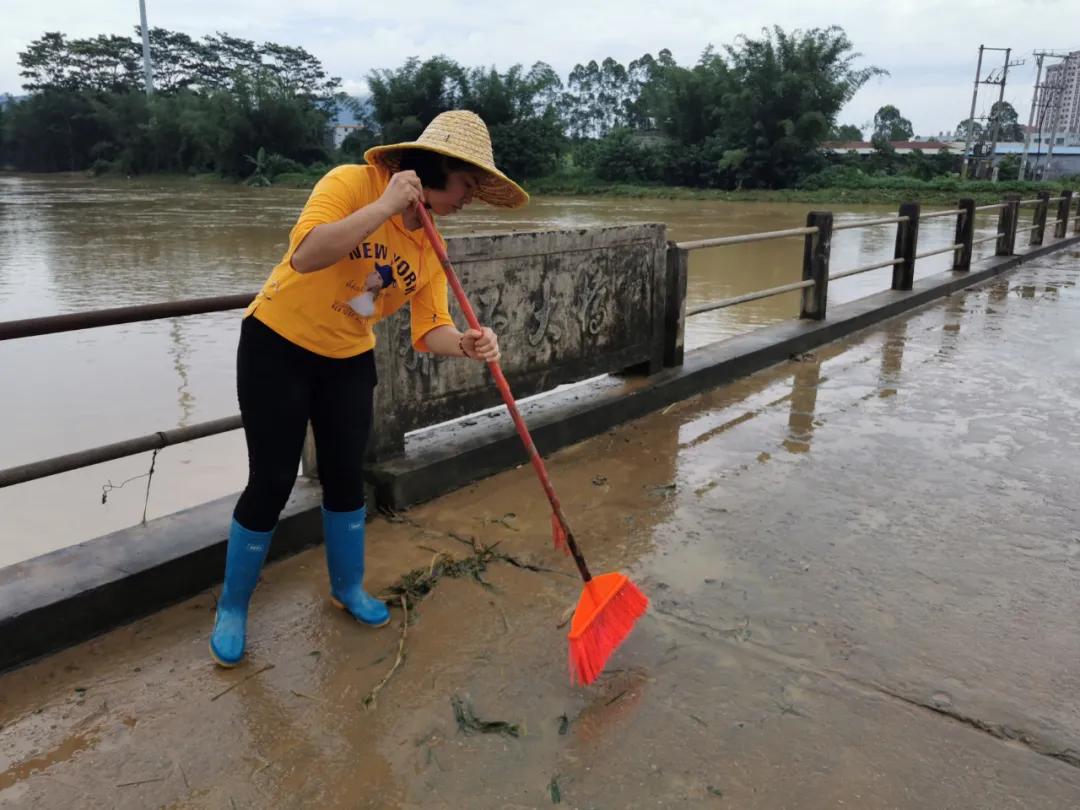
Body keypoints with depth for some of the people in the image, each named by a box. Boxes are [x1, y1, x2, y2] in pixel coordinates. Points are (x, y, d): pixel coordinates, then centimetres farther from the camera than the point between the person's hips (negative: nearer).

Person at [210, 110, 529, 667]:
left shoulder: (430, 246, -5)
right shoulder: (351, 183, -22)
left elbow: (429, 329, -9)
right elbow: (305, 256, -38)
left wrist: (466, 344, -31)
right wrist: (386, 206, -38)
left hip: (349, 360, 5)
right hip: (277, 347, -5)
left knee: (345, 476, 9)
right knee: (272, 483, -2)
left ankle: (347, 588, 33)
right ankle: (231, 609, 20)